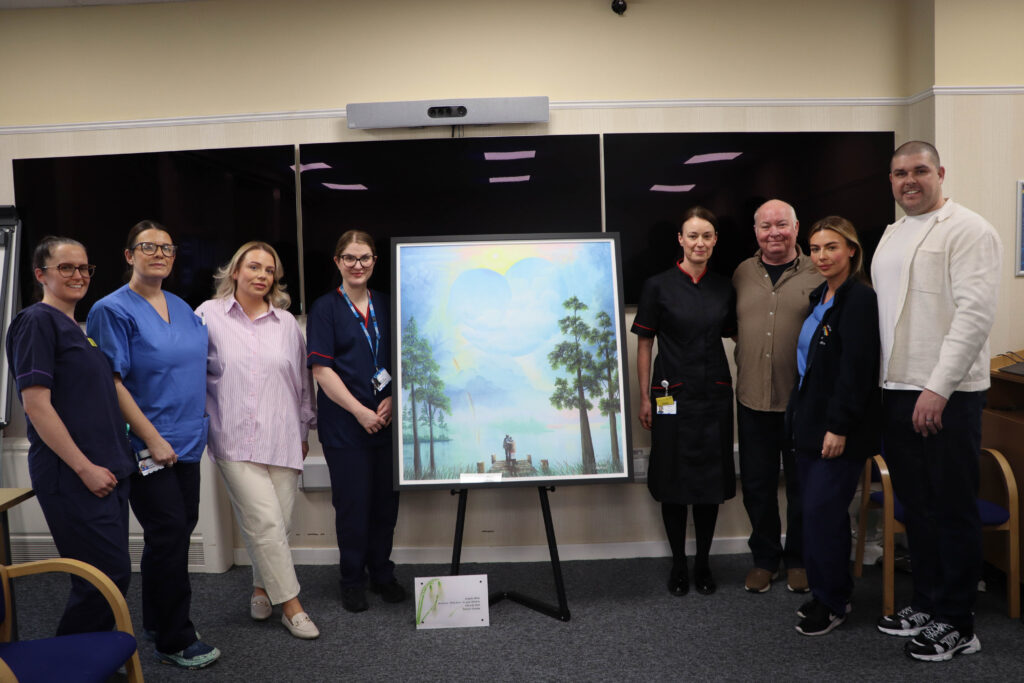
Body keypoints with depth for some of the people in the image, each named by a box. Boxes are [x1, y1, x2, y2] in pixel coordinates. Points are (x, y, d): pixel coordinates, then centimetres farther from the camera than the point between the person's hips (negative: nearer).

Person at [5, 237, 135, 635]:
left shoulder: (76, 328, 17)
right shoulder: (37, 321, -9)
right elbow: (37, 405, -16)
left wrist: (115, 461, 15)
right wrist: (85, 467, -18)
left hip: (105, 472, 9)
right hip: (72, 478, -9)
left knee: (109, 575, 13)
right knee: (109, 575, -5)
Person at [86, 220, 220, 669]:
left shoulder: (182, 308, 11)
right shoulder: (113, 310, -9)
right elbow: (111, 381, -14)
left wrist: (199, 427, 14)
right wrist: (152, 438, -17)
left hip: (187, 442, 7)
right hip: (148, 445, -7)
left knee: (179, 531, 14)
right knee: (168, 535, -4)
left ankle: (157, 621, 32)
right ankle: (173, 641, 11)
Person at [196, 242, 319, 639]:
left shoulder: (286, 323, 11)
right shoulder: (209, 315, 2)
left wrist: (303, 430, 19)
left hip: (281, 439, 3)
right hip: (235, 440, -3)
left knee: (279, 523, 6)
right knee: (265, 523, -8)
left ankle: (262, 588, 31)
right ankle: (290, 605, 5)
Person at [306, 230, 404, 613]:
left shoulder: (386, 307, 10)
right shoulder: (325, 309, -2)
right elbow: (322, 370, -8)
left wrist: (392, 400, -5)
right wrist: (361, 411, -14)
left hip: (386, 420, 4)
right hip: (344, 425, -4)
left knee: (386, 500, 9)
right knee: (352, 503, 4)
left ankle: (381, 573, 27)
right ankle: (352, 581, 21)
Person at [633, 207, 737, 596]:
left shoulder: (724, 288, 7)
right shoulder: (659, 286, -3)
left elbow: (733, 335, 15)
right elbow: (644, 344, -1)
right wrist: (644, 397, -4)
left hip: (715, 396, 3)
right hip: (673, 396, -3)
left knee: (712, 479, 8)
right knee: (673, 480, 4)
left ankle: (702, 563, 24)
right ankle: (678, 563, 21)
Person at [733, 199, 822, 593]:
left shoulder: (817, 274, -2)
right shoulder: (742, 274, 7)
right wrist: (747, 357, 1)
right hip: (753, 399, 3)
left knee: (802, 485, 11)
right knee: (757, 485, 11)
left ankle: (797, 560, 29)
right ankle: (765, 559, 28)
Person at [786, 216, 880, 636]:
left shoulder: (859, 299, -14)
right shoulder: (820, 298, 13)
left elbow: (856, 369, -19)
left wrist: (839, 427, -20)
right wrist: (799, 415, 14)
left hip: (840, 431, -8)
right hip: (810, 422, 8)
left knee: (822, 512, -4)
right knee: (819, 510, 13)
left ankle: (832, 602, 13)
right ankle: (825, 591, 26)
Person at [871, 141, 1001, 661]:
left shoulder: (968, 230, -7)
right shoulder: (891, 235, 16)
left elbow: (975, 313, -16)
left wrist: (938, 388, -21)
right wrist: (881, 380, 11)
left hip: (947, 394, -7)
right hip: (897, 390, 7)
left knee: (953, 510, 3)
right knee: (915, 504, 15)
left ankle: (957, 624, 16)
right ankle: (927, 603, 29)